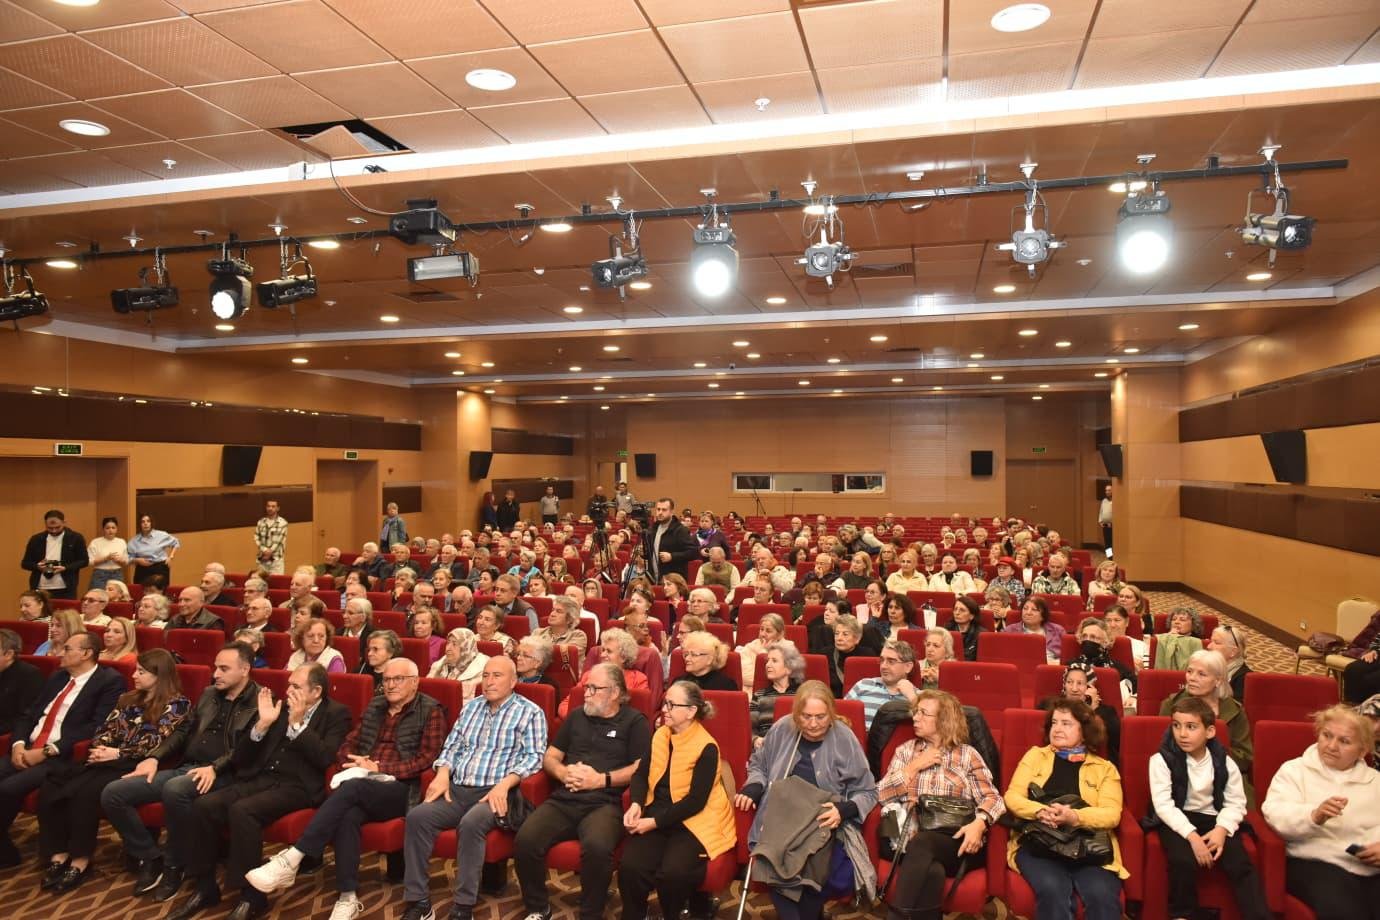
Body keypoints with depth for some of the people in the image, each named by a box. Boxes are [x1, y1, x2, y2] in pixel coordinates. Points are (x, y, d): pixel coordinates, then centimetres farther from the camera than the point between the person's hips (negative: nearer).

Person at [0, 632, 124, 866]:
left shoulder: (109, 681, -7)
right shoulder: (57, 676, 19)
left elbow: (94, 728, -15)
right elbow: (27, 715, 16)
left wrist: (46, 752, -17)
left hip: (62, 758, -7)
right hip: (27, 751, 7)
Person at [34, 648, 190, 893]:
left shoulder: (176, 704, -1)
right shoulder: (128, 699, 22)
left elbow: (156, 745, -10)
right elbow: (107, 729, 15)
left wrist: (117, 753, -14)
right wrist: (99, 748, -7)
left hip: (136, 766, -7)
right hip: (108, 759, 7)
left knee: (84, 791, -31)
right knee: (50, 787, -17)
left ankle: (80, 859, -16)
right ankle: (58, 853, -12)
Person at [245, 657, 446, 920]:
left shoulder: (431, 712, 2)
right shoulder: (374, 706, 20)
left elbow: (426, 759, -6)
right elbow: (347, 745, 19)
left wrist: (379, 767, -13)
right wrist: (356, 763, -4)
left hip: (401, 791, -4)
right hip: (364, 785, 5)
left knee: (351, 788, -33)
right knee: (348, 816, -31)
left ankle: (292, 859, -32)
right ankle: (348, 898, -27)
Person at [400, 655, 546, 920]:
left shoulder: (530, 712, 2)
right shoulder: (471, 707, 20)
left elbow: (533, 757, -7)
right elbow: (452, 746, 19)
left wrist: (504, 784, -20)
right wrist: (443, 774, -1)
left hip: (496, 793, -5)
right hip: (458, 790, 5)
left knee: (470, 823, -35)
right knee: (417, 816, -21)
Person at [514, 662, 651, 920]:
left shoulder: (635, 721, 7)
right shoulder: (577, 716, 21)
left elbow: (641, 768, -3)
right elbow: (549, 757, 22)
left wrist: (601, 780, -11)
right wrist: (563, 772, -1)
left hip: (605, 803, -4)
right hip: (563, 800, 5)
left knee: (597, 846, -36)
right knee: (525, 840, -22)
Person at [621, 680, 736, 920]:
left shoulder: (706, 748, -14)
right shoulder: (660, 735, 7)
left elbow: (695, 801, -16)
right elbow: (640, 774, 6)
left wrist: (655, 822, -18)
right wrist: (636, 805, -14)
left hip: (692, 821, -5)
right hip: (655, 814, 5)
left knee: (672, 873, -29)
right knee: (630, 867, -22)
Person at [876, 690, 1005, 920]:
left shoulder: (967, 754, 11)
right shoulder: (905, 750, 16)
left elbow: (992, 798, 1)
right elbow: (883, 795, 6)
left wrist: (979, 823, -19)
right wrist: (915, 766, -1)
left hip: (954, 843, -1)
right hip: (910, 839, 1)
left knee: (920, 843, -36)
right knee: (932, 872, -36)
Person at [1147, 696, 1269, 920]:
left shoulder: (1224, 762, 1)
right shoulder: (1162, 759, -9)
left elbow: (1236, 803, 2)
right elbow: (1163, 805, -14)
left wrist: (1222, 829, -17)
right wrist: (1191, 835, -25)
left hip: (1213, 820, 3)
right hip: (1177, 821, -3)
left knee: (1241, 865, -20)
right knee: (1184, 861, -27)